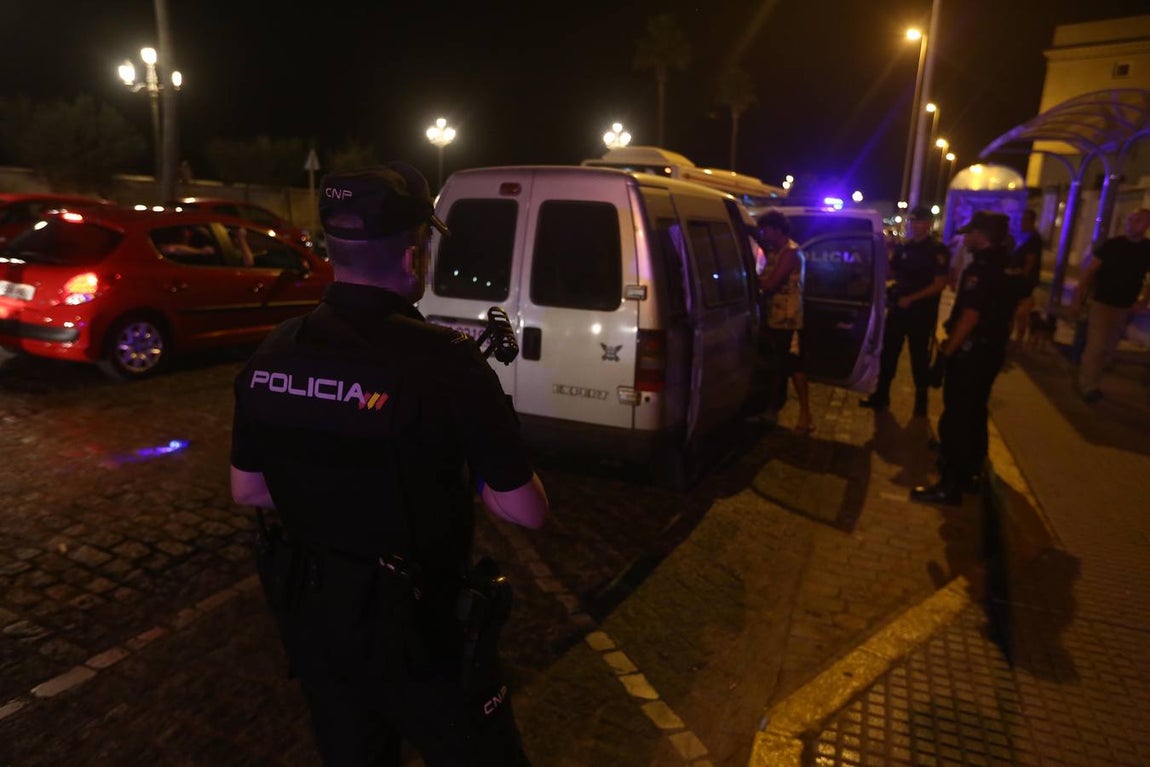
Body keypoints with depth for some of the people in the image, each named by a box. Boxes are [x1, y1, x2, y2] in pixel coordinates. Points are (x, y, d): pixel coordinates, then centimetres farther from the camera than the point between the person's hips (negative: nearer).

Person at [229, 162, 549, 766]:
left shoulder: (271, 355, -7)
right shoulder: (445, 363, -25)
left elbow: (246, 489, 6)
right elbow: (525, 511, -18)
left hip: (309, 618, 6)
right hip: (419, 630, -5)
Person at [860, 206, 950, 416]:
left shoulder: (938, 250, -7)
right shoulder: (902, 247, 9)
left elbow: (939, 284, -14)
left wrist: (911, 298, -19)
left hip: (921, 312, -5)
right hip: (897, 308, 5)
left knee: (919, 358, 5)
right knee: (888, 352, 8)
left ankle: (921, 401, 18)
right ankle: (881, 395, 19)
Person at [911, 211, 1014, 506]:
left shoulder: (980, 269, -19)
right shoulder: (1003, 268, 12)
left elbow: (969, 318, -25)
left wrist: (945, 354, -22)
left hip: (970, 352, -10)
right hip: (990, 351, 10)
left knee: (955, 418, -5)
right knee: (974, 415, 18)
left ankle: (950, 485, -1)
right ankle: (969, 473, 29)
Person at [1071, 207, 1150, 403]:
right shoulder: (1111, 245, -7)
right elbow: (1089, 271, -6)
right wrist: (1078, 299, -10)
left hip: (1125, 308, 4)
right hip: (1102, 304, -4)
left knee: (1109, 349, 11)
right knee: (1095, 347, -7)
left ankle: (1086, 382, 23)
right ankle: (1089, 386, 2)